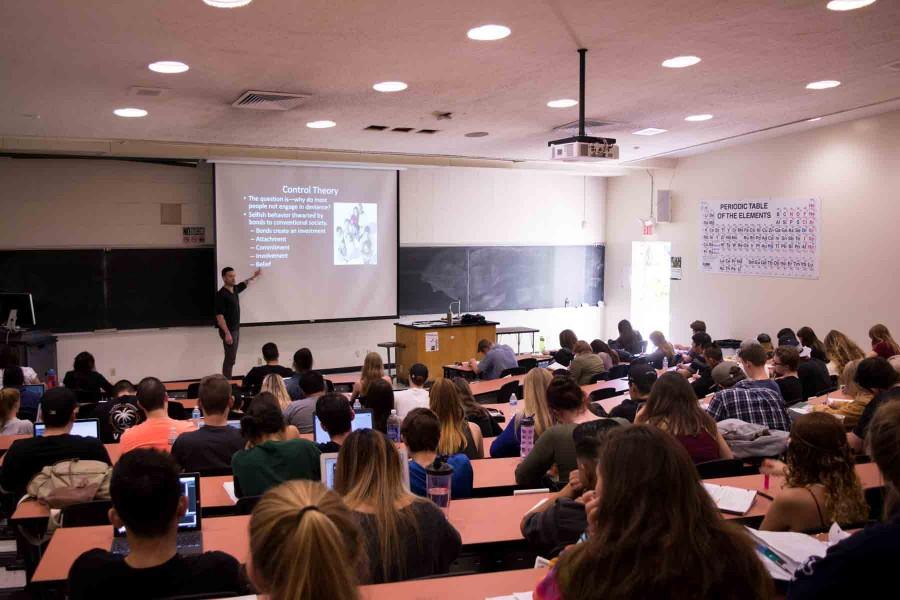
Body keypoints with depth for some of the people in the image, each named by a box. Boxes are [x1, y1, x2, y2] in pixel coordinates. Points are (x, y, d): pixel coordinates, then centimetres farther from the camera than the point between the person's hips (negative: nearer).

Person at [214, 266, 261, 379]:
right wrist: (227, 333, -26)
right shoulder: (221, 294, -18)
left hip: (236, 329, 9)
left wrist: (254, 277, 36)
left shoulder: (235, 289, 7)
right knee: (230, 358, -9)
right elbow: (219, 316, -22)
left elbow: (244, 284, 33)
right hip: (228, 331, -9)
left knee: (231, 358, 11)